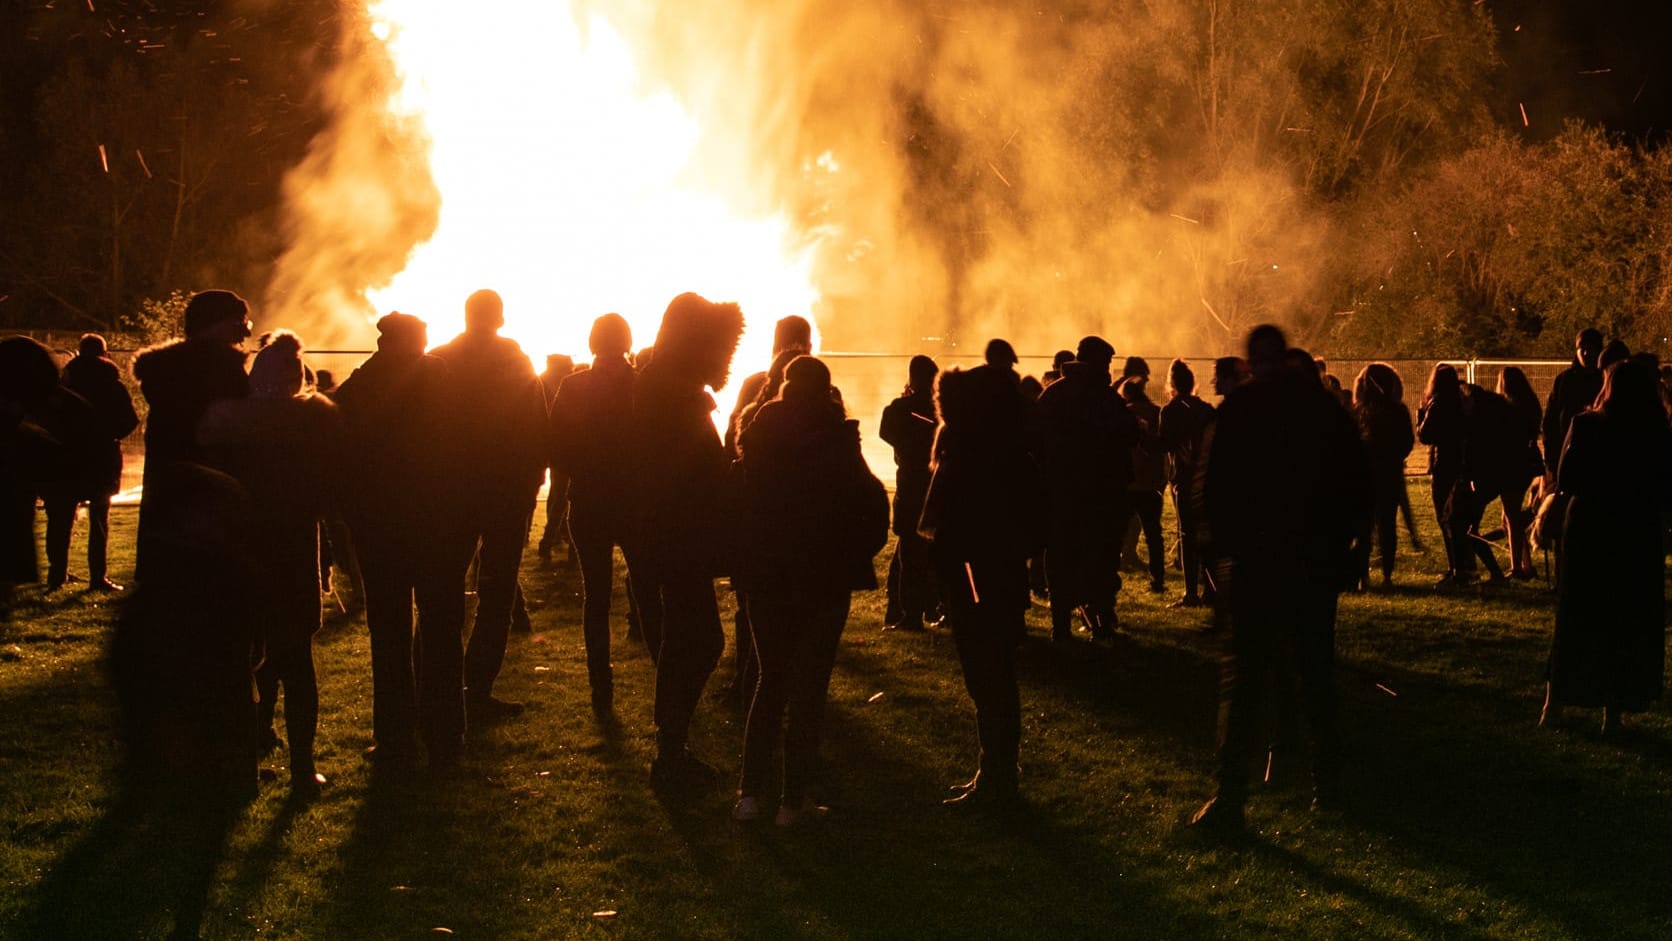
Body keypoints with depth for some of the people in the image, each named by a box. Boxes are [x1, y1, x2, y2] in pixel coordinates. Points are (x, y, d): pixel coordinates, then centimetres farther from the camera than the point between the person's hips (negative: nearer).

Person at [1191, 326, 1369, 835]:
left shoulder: (1238, 407, -5)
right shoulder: (1324, 405, 5)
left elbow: (1213, 487, -7)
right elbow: (1356, 483, 7)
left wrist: (1225, 545, 4)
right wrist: (1340, 542, 13)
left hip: (1255, 561, -3)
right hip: (1317, 563, 3)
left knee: (1243, 679, -3)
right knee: (1317, 672, 16)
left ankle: (1230, 800, -11)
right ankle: (1327, 783, 19)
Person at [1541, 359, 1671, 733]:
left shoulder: (1585, 425, -9)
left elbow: (1564, 482, -7)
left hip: (1587, 534, 1)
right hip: (1638, 541, -1)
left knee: (1574, 622, 15)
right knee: (1628, 627, 8)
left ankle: (1555, 705, 17)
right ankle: (1614, 709, 7)